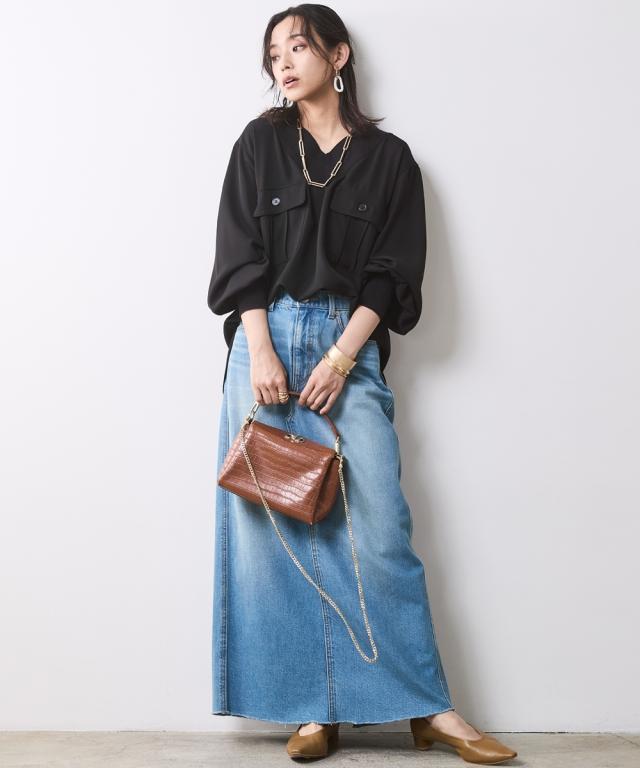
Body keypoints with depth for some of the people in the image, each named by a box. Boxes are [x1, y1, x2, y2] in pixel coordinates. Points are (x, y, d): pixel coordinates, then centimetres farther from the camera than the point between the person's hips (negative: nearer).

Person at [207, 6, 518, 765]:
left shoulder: (389, 158, 9)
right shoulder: (260, 143, 11)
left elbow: (391, 271, 2)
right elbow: (243, 255, 3)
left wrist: (341, 356, -10)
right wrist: (261, 352, -9)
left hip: (350, 348, -1)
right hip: (267, 340, 1)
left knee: (379, 525, -7)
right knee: (274, 526, -1)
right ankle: (311, 707, 8)